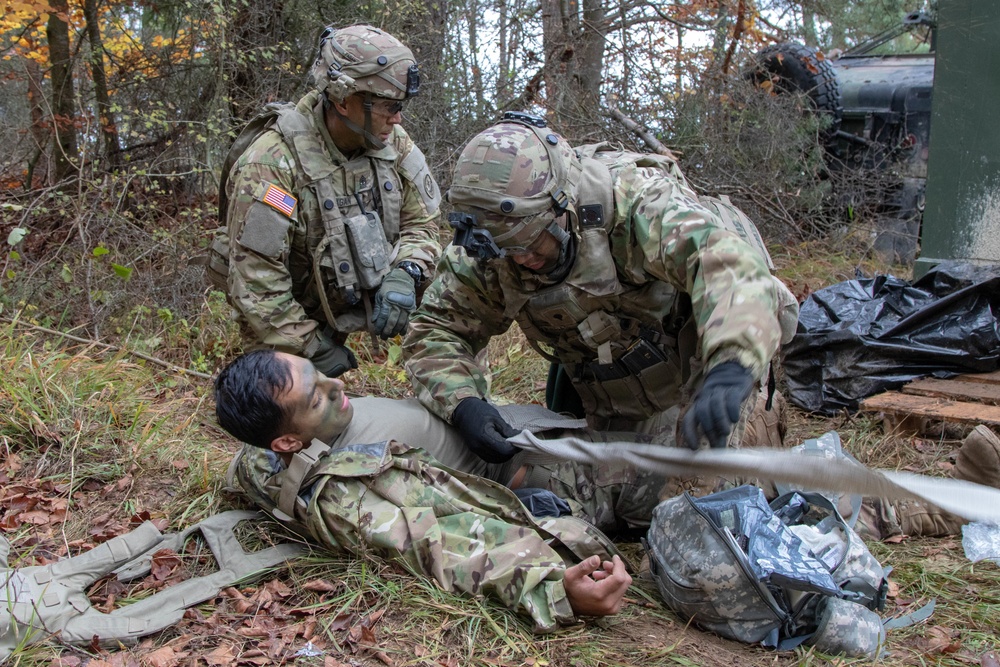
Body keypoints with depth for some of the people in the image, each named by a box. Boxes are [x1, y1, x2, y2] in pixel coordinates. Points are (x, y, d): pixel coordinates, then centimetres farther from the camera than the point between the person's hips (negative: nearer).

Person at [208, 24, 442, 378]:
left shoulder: (393, 142, -8)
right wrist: (312, 349, -20)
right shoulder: (272, 162, -26)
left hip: (351, 306, 6)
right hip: (290, 319, -6)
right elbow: (254, 281, -26)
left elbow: (420, 220, 1)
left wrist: (403, 273, -21)